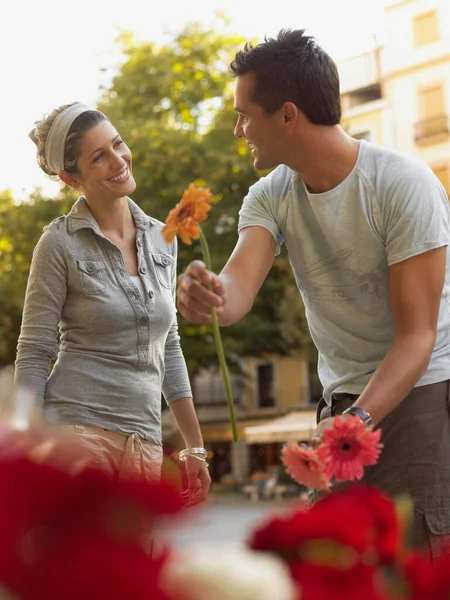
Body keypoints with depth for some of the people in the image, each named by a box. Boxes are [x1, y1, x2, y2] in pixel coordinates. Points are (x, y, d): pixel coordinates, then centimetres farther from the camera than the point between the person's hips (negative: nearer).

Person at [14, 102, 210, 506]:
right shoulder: (61, 244, -3)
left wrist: (194, 446, 16)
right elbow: (32, 358, -4)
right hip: (77, 428, -5)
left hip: (144, 442, 5)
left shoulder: (160, 239, 12)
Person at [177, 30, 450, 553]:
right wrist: (208, 294, -45)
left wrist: (359, 421, -35)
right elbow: (239, 286, -20)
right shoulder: (271, 197, -2)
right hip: (344, 400, 6)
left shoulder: (403, 184, -19)